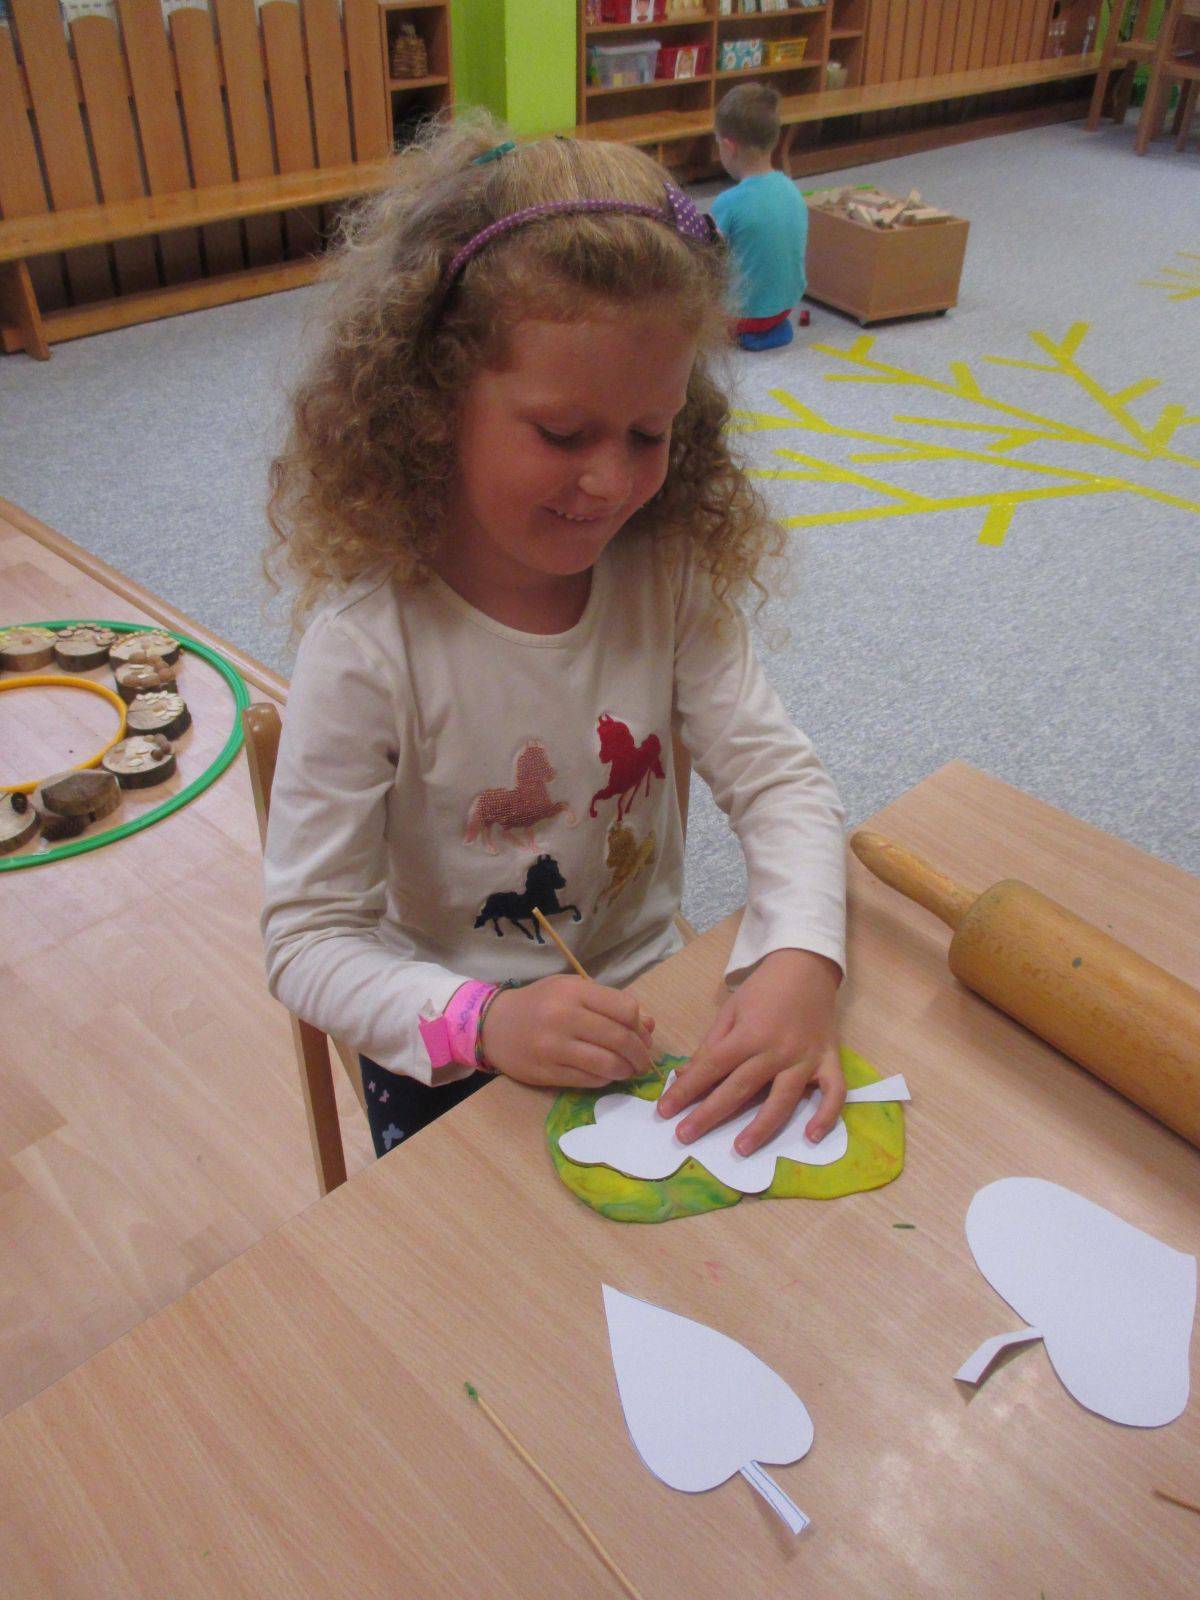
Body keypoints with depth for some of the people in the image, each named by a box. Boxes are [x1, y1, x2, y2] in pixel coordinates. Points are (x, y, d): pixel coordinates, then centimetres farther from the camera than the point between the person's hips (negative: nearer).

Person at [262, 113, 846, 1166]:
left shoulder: (669, 578, -11)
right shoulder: (368, 651, -24)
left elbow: (779, 778, -11)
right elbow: (310, 936, -18)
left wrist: (801, 959, -30)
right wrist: (485, 1020, -34)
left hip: (648, 1005, 4)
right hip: (452, 1059, -3)